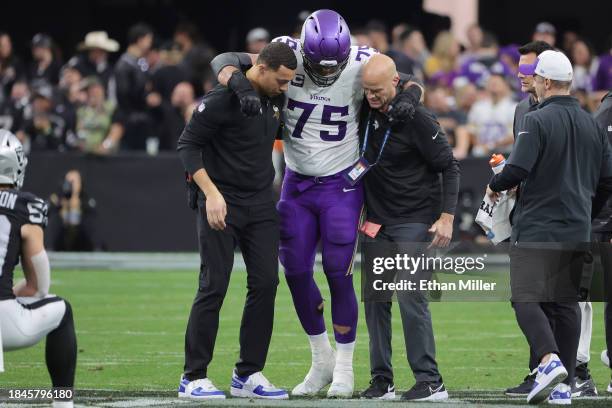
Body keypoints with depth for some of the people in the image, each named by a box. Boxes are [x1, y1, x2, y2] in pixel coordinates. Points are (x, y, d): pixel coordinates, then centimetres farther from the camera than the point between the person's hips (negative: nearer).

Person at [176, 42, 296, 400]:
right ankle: (194, 377, 0)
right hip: (222, 202, -7)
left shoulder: (276, 98, 4)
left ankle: (248, 374, 10)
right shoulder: (223, 99, -18)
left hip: (261, 203, 7)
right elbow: (188, 144, -14)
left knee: (266, 284, 2)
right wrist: (211, 193, -22)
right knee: (214, 287, -7)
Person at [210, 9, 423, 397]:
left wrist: (410, 95, -27)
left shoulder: (361, 65, -16)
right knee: (296, 272, 5)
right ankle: (322, 361, 24)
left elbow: (408, 81, -3)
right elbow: (225, 61, -16)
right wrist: (240, 84, -37)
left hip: (341, 186, -2)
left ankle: (345, 368, 11)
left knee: (338, 274, -5)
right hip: (297, 185, 3)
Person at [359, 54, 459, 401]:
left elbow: (449, 167, -11)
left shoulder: (418, 120, -17)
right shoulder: (367, 110, 0)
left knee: (410, 297, -13)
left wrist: (447, 217, -17)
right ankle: (381, 380, 10)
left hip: (414, 221, -7)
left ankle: (430, 382, -9)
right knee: (375, 298, 4)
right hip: (377, 217, 7)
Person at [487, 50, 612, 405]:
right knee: (567, 303, 11)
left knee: (526, 298, -5)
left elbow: (518, 170, -18)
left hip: (536, 228, -6)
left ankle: (549, 360, -27)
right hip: (577, 231, 6)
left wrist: (495, 186, 3)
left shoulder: (538, 121, -11)